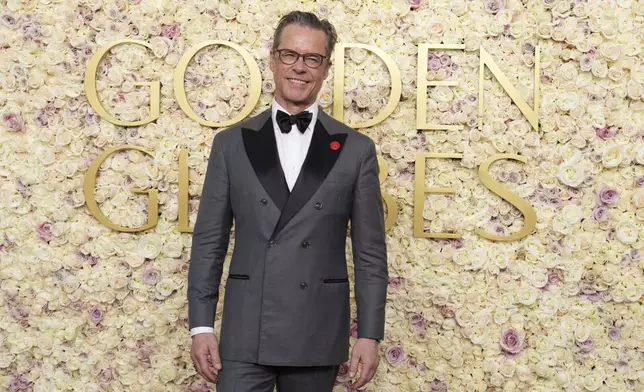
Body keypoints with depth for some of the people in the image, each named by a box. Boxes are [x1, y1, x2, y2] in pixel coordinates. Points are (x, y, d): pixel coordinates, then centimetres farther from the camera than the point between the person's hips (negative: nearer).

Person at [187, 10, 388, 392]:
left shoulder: (356, 149, 2)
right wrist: (201, 325, -1)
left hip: (318, 336, 0)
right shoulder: (232, 143, 5)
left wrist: (370, 334, -3)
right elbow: (209, 241, 5)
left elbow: (370, 251, 2)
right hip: (244, 332, 0)